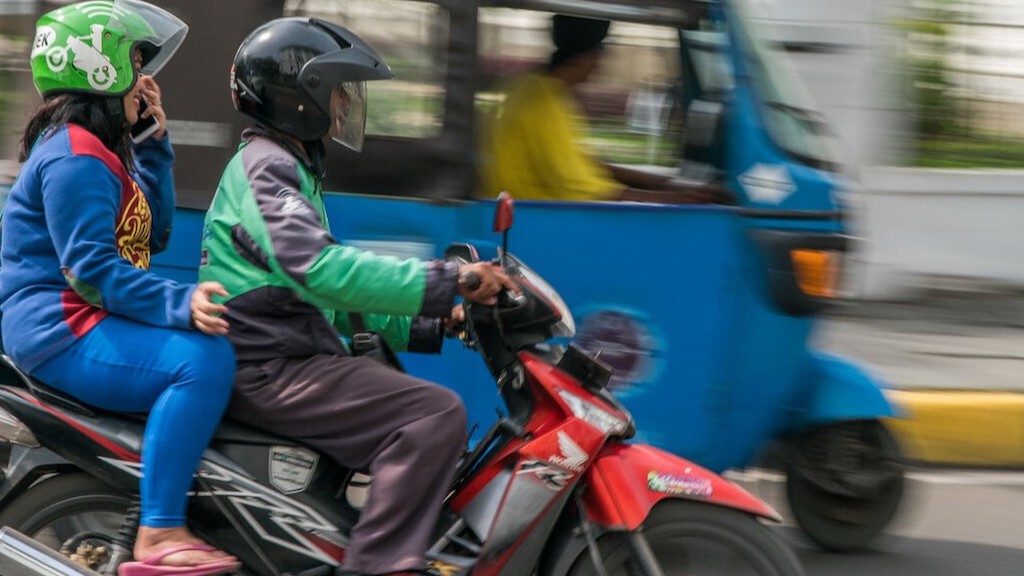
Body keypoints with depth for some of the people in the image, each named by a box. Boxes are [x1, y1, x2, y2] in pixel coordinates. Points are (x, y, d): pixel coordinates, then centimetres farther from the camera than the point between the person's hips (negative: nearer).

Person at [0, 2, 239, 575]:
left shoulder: (106, 150, 19)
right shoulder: (74, 157, -15)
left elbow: (151, 235, 21)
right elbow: (91, 268, -24)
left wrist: (156, 145, 15)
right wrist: (179, 303, -32)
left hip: (93, 319, 12)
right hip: (60, 328, -12)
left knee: (213, 349, 20)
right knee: (203, 358, -29)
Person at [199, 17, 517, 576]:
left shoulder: (289, 168, 25)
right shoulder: (265, 166, -8)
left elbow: (334, 299, 25)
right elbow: (319, 269, -26)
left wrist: (434, 327, 14)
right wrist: (445, 281, -28)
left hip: (289, 358, 11)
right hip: (268, 367, -11)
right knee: (437, 413, -25)